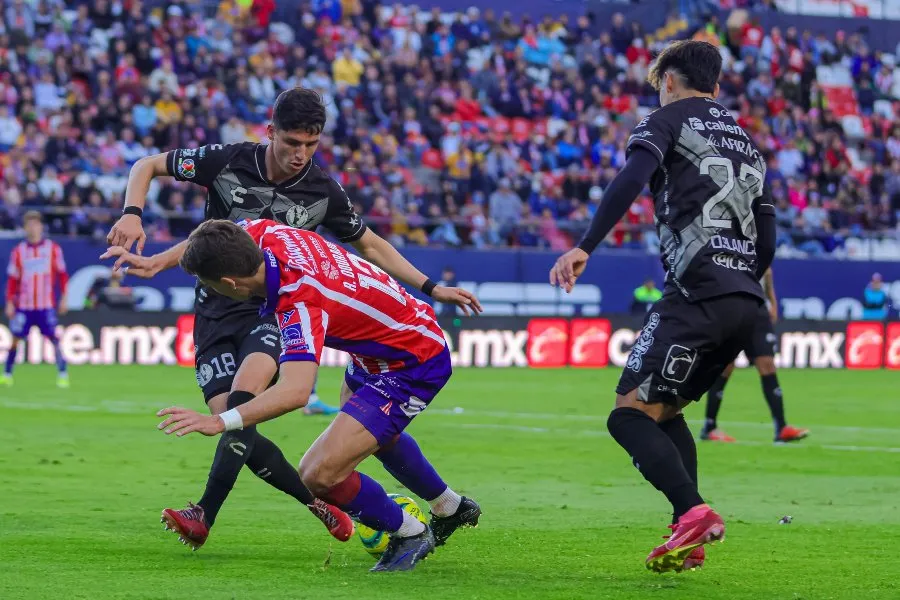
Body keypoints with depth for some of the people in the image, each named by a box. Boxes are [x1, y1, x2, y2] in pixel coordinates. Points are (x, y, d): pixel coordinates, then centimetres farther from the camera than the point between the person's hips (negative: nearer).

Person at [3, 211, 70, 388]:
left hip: (46, 305, -2)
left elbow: (62, 274, 5)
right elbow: (12, 279, 7)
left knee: (54, 338, -9)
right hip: (23, 305, 2)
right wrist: (10, 303, 0)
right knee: (15, 339, 3)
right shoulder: (18, 251, 5)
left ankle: (63, 374, -6)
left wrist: (63, 298, -1)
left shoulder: (53, 248, 2)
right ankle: (7, 375, 14)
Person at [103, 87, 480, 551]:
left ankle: (203, 517, -30)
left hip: (274, 309, -1)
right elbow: (147, 166, 3)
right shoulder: (225, 162, -9)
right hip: (216, 313, 1)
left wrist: (431, 288, 8)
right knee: (232, 426, -13)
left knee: (243, 400, -29)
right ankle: (317, 502, 7)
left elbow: (370, 245, 14)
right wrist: (132, 214, -17)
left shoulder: (324, 193, -4)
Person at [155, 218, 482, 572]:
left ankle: (410, 534, 9)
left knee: (319, 473, -17)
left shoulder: (300, 303, -37)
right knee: (377, 432, 37)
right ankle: (450, 509, 60)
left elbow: (296, 391, -50)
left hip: (413, 367, -10)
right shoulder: (266, 233, -15)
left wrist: (221, 422, -56)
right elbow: (212, 241, 8)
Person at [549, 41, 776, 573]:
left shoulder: (667, 120, 6)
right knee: (664, 411, 18)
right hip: (744, 303, 7)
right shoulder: (746, 141, 26)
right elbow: (768, 239, 22)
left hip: (696, 289, -7)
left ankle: (694, 512, -28)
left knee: (631, 413, -8)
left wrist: (585, 247, -21)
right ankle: (688, 543, 8)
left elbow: (631, 179, -14)